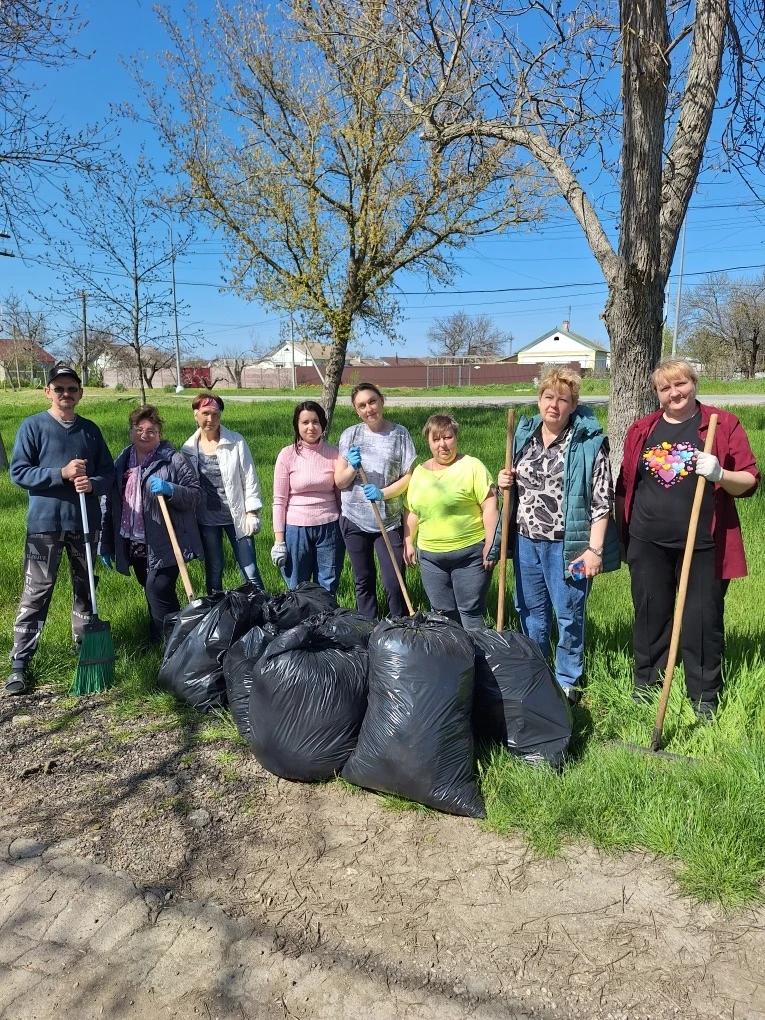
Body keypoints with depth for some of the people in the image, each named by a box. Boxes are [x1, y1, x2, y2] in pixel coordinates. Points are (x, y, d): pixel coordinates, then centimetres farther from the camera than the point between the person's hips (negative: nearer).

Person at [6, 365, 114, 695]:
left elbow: (108, 471, 9)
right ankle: (20, 663, 5)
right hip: (45, 523, -4)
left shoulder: (90, 429, 7)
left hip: (84, 523, 4)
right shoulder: (32, 426, -4)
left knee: (85, 588, 15)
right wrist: (62, 473, -20)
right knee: (35, 594, -2)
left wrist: (93, 484, -13)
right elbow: (18, 472, -8)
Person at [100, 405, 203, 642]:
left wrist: (170, 490, -26)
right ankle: (156, 641, 31)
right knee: (152, 593, 16)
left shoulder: (174, 460, -5)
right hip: (135, 545, 6)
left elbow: (195, 494, -7)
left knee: (159, 592, -13)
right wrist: (106, 544, 13)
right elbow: (109, 505, 14)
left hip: (165, 544, -6)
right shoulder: (122, 462, 12)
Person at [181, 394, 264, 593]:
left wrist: (252, 512, -6)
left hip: (236, 516, -2)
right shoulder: (189, 448, 1)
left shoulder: (236, 442, -4)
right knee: (213, 573, 14)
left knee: (250, 573, 1)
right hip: (206, 519, 2)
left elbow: (250, 478, -3)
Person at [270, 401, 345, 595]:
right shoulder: (288, 455, -5)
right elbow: (279, 500, -4)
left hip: (329, 528, 1)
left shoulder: (333, 453, 0)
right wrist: (279, 540, -5)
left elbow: (341, 494, 8)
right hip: (296, 529, -1)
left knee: (327, 590, 11)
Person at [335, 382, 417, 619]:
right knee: (363, 581, 14)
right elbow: (339, 481, 1)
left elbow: (409, 477, -4)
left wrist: (383, 493, -18)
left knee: (394, 584, -1)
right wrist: (352, 467, -19)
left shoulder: (400, 434, -4)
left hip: (389, 520, -2)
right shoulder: (350, 435, -1)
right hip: (354, 519, 2)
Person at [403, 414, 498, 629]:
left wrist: (490, 546, -15)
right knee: (442, 613, 13)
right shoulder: (419, 472, 10)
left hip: (470, 553, -5)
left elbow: (490, 507, -11)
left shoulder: (472, 466, -7)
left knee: (470, 612, 2)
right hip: (430, 556, 5)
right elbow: (411, 512, 18)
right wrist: (408, 543, 14)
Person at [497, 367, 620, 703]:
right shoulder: (524, 433, 7)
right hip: (525, 540, 6)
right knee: (530, 611, 18)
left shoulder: (589, 441, -10)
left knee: (568, 614, 7)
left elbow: (602, 500, -12)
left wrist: (594, 549, -17)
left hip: (565, 545, -5)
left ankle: (568, 681, 25)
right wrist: (506, 482, -2)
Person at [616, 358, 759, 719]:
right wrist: (623, 531, 12)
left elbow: (749, 480, -2)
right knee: (650, 613, 12)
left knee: (702, 617, 5)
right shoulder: (642, 429, 8)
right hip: (648, 541, 3)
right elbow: (625, 484, 14)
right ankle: (645, 683, 28)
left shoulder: (724, 424, 0)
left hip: (703, 542, -2)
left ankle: (704, 694, 20)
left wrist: (720, 474, -22)